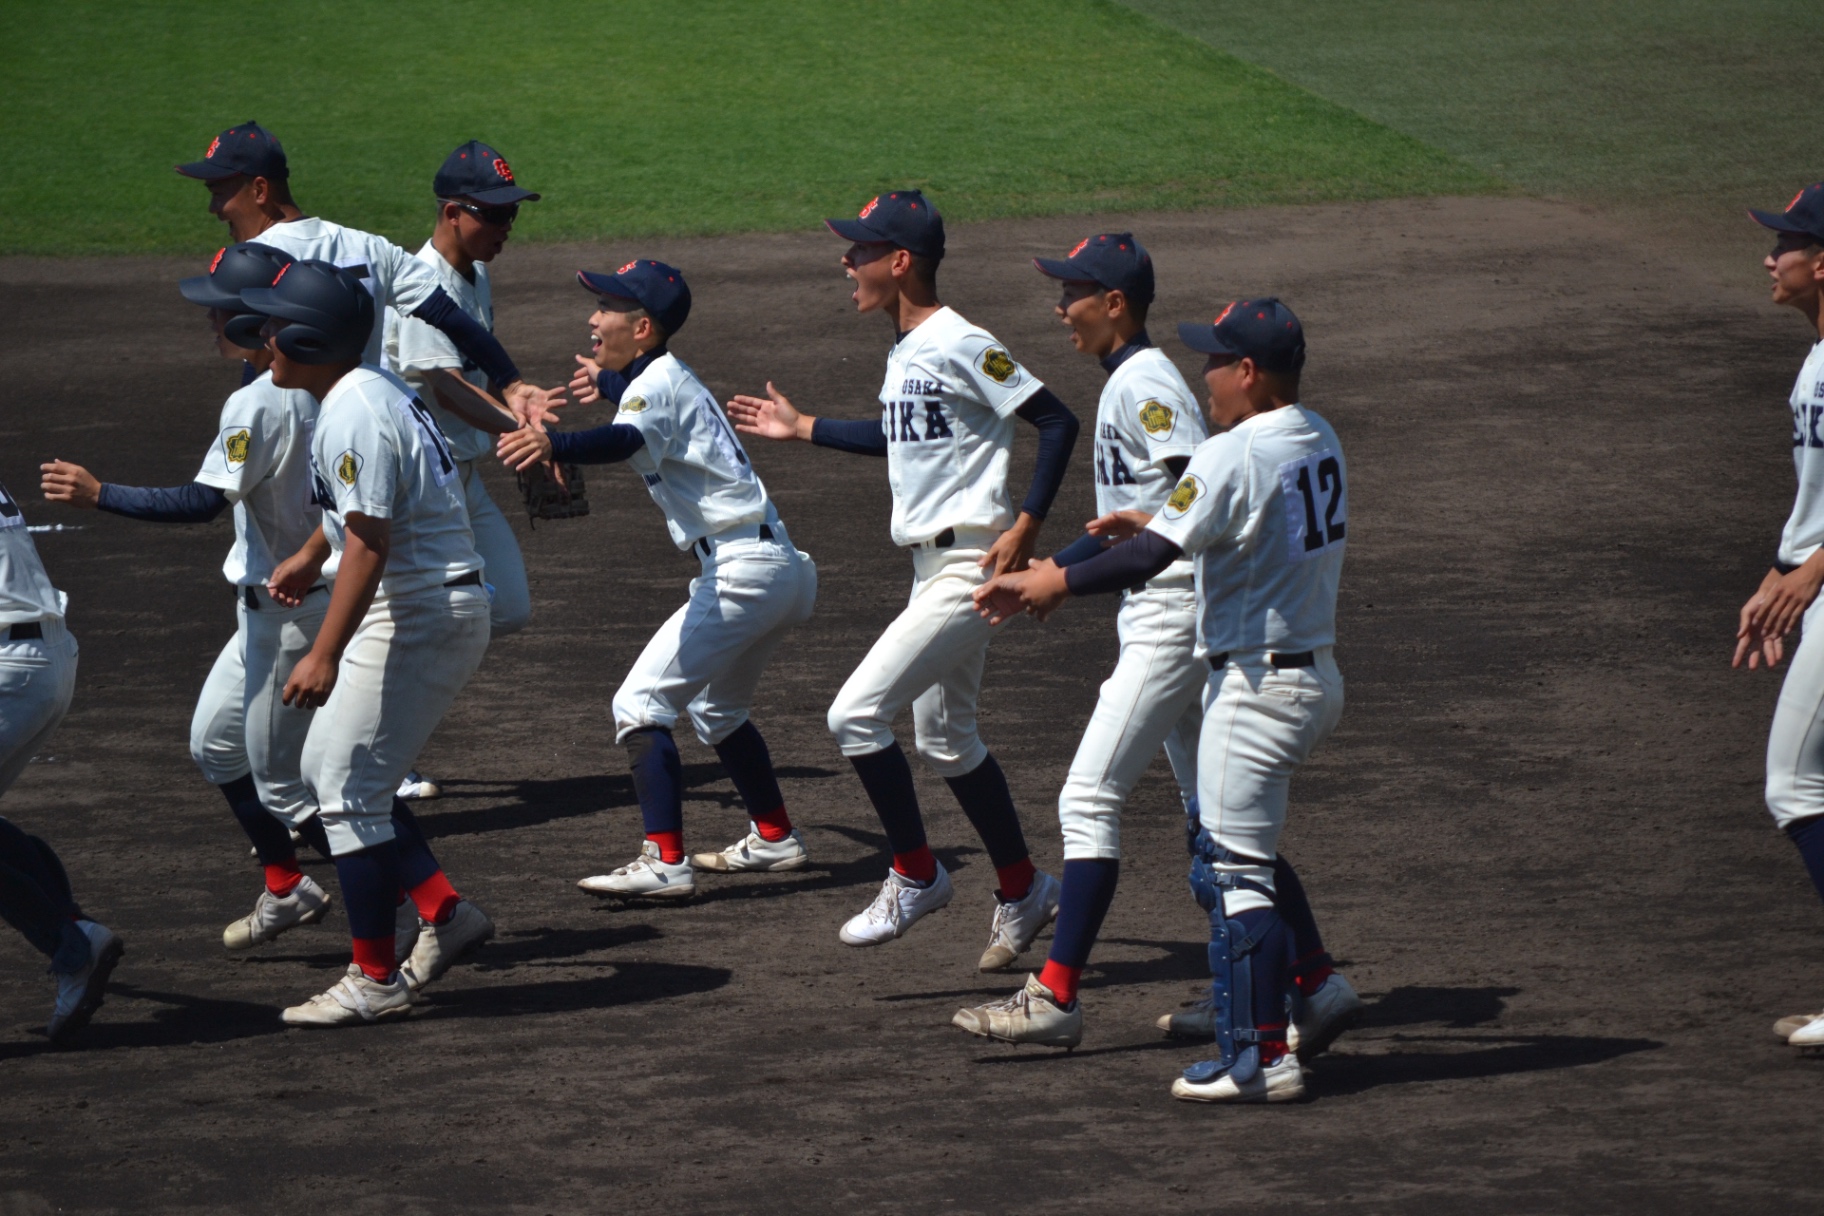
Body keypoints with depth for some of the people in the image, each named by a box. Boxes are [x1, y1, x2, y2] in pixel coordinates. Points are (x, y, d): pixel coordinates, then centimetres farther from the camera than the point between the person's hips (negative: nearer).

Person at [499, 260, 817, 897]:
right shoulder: (668, 376, 17)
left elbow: (623, 440, -36)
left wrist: (552, 445, -55)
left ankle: (665, 863, -20)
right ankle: (775, 838, 38)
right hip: (776, 568, 11)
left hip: (742, 571, -11)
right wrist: (605, 379, 67)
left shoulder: (656, 384, -12)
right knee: (715, 708, 29)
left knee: (640, 704, -13)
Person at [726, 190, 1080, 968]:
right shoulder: (903, 350, 11)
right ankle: (1022, 891, 30)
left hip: (970, 566, -10)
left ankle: (915, 876, 0)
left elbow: (1057, 423, -18)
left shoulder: (961, 345, -17)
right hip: (930, 567, 10)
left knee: (856, 714, -14)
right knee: (945, 742, 18)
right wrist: (802, 429, 29)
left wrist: (1026, 526, -23)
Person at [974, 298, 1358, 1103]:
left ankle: (1259, 1057, -3)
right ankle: (1311, 988, 17)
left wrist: (1056, 583, -18)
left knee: (1233, 870, -3)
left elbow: (1152, 555, -25)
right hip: (1317, 673, 9)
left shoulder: (1232, 457, -19)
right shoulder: (1319, 441, 9)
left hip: (1257, 686, -9)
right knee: (1230, 849, 23)